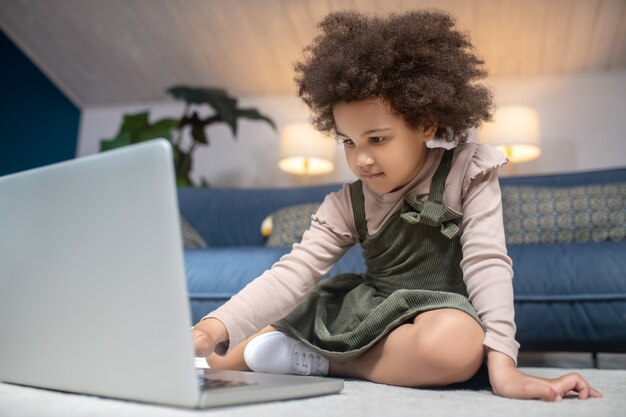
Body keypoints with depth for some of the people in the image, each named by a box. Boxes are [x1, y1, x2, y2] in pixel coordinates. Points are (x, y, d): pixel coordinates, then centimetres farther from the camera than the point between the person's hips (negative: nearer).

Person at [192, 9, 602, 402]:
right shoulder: (348, 204, -7)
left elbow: (486, 263, -20)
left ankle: (320, 361, -23)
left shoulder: (468, 172, -12)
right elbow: (291, 273, -16)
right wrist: (214, 328, -32)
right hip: (362, 316, 1)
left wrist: (503, 366, -33)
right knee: (223, 355, -6)